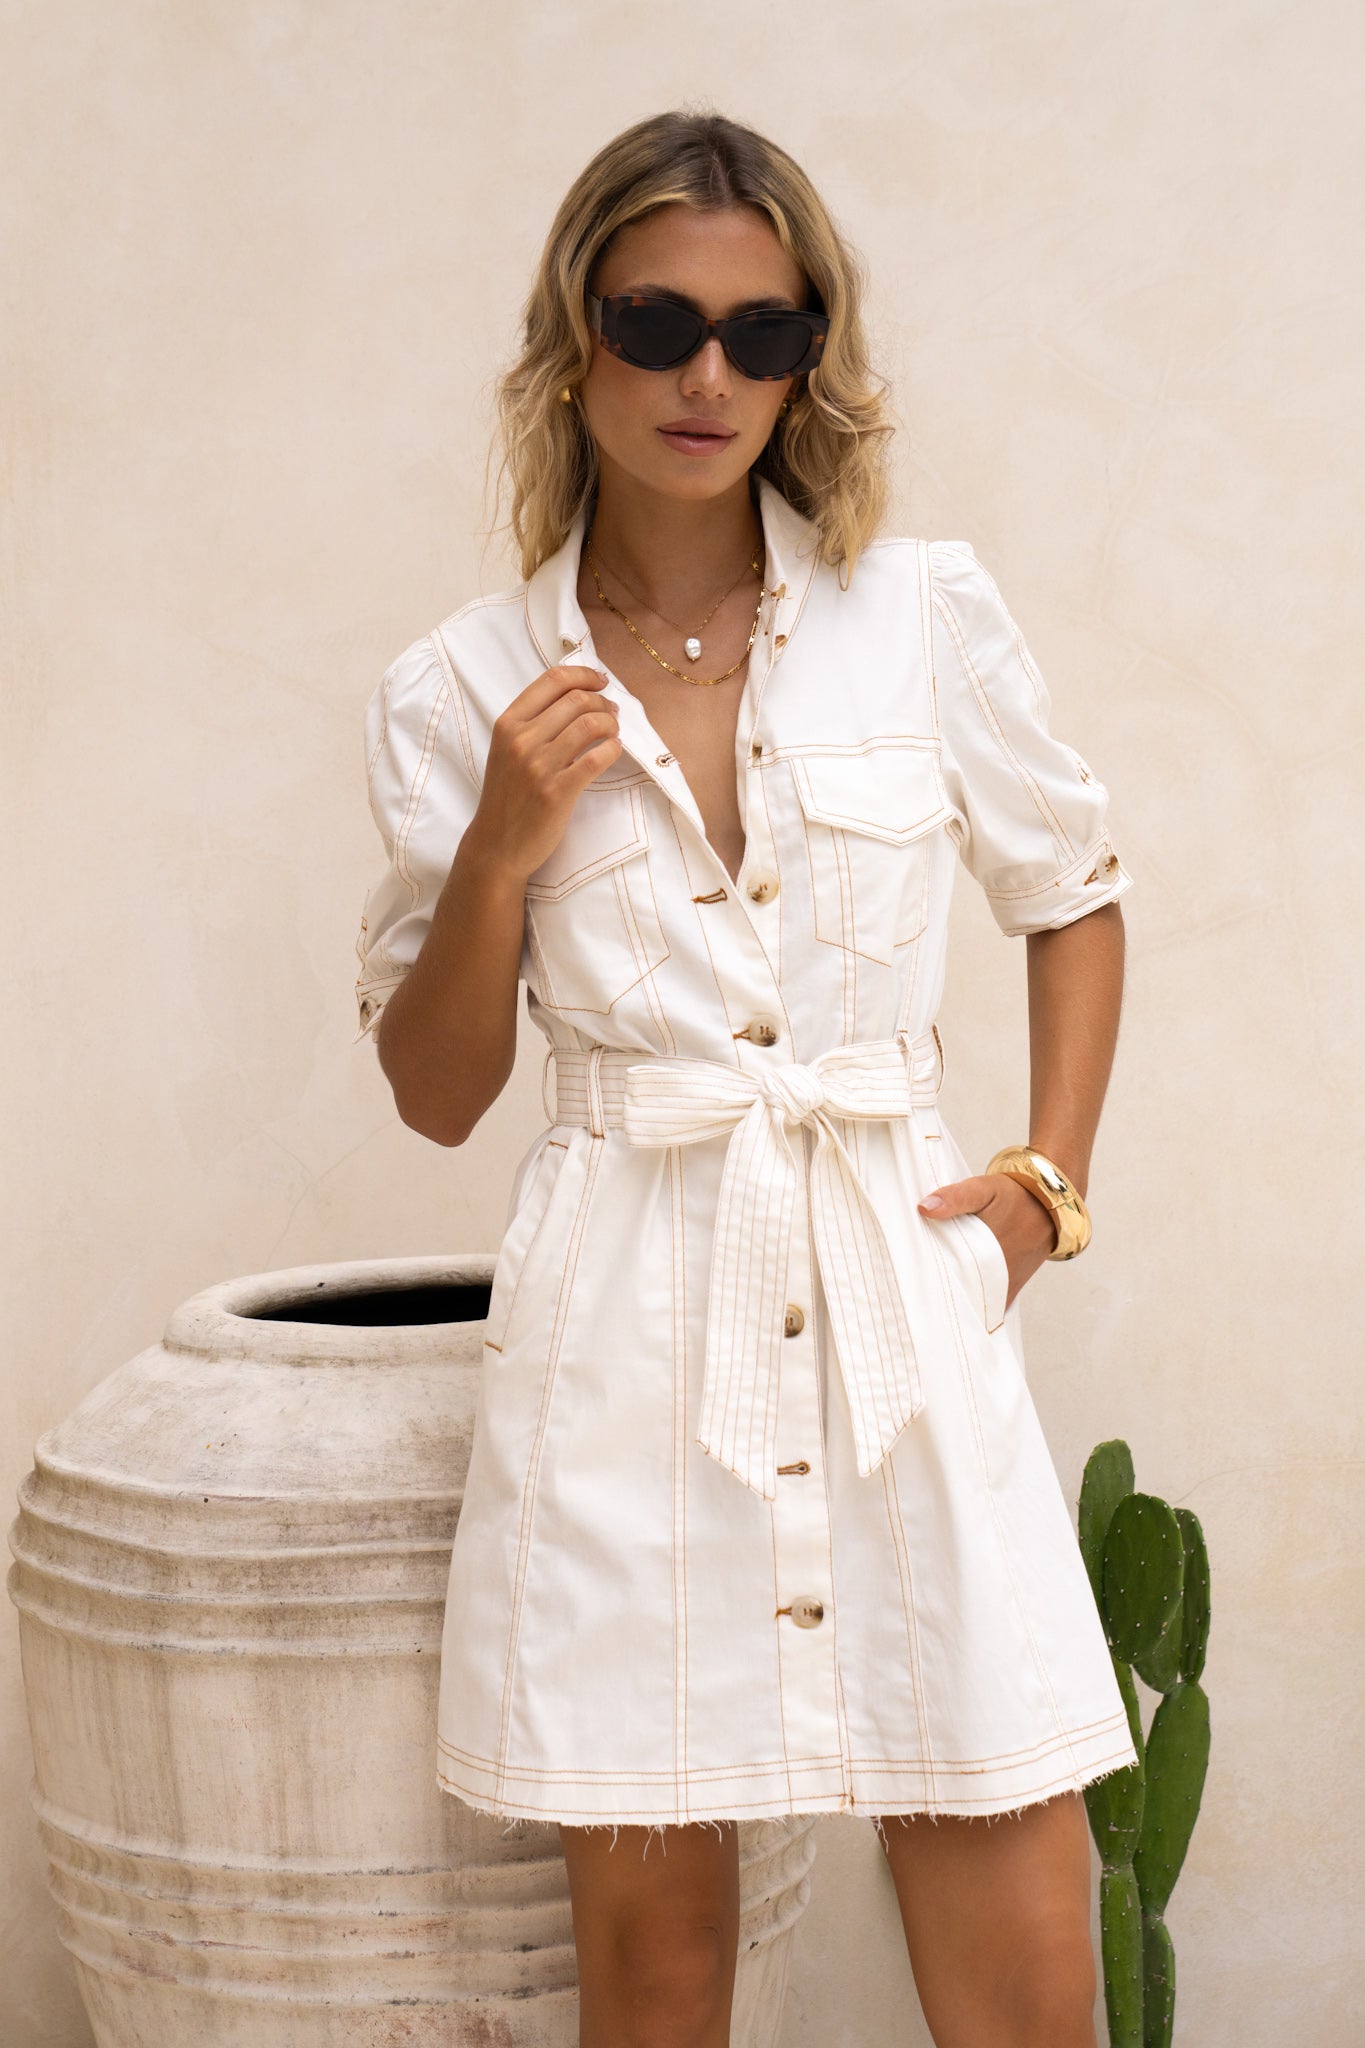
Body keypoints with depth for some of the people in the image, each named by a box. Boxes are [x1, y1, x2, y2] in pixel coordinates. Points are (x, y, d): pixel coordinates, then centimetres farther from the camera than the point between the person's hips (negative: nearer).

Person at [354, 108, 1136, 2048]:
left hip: (899, 1296, 1)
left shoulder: (931, 614, 3)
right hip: (627, 1327, 0)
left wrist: (1048, 1178, 6)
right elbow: (436, 1089, 7)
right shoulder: (465, 696, 2)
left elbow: (1073, 894, 17)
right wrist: (503, 843, -9)